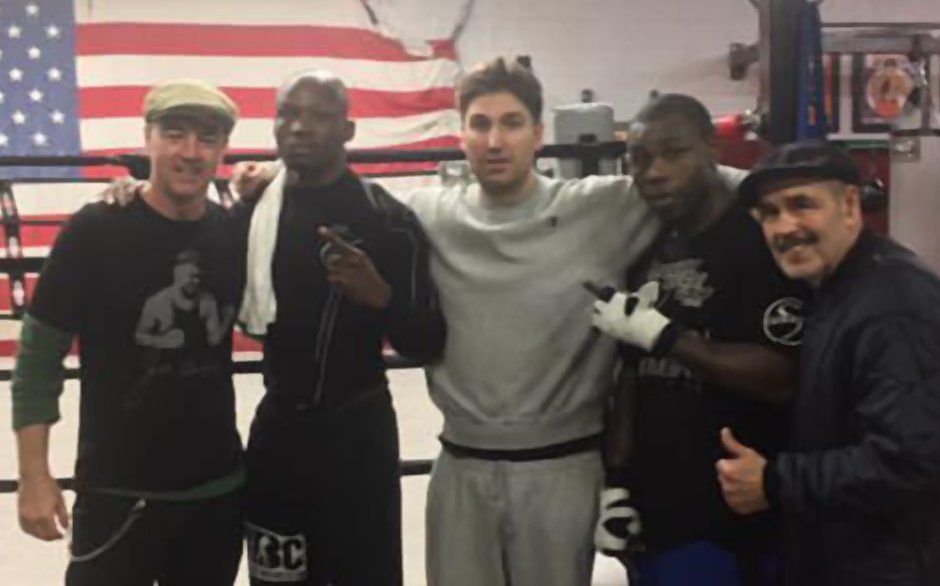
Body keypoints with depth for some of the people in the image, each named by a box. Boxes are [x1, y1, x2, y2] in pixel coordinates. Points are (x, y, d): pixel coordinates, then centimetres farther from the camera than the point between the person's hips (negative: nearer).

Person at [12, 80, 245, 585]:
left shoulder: (234, 233, 1)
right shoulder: (94, 231, -11)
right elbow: (38, 356, -8)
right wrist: (34, 476, -13)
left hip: (220, 487, 5)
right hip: (118, 491, -4)